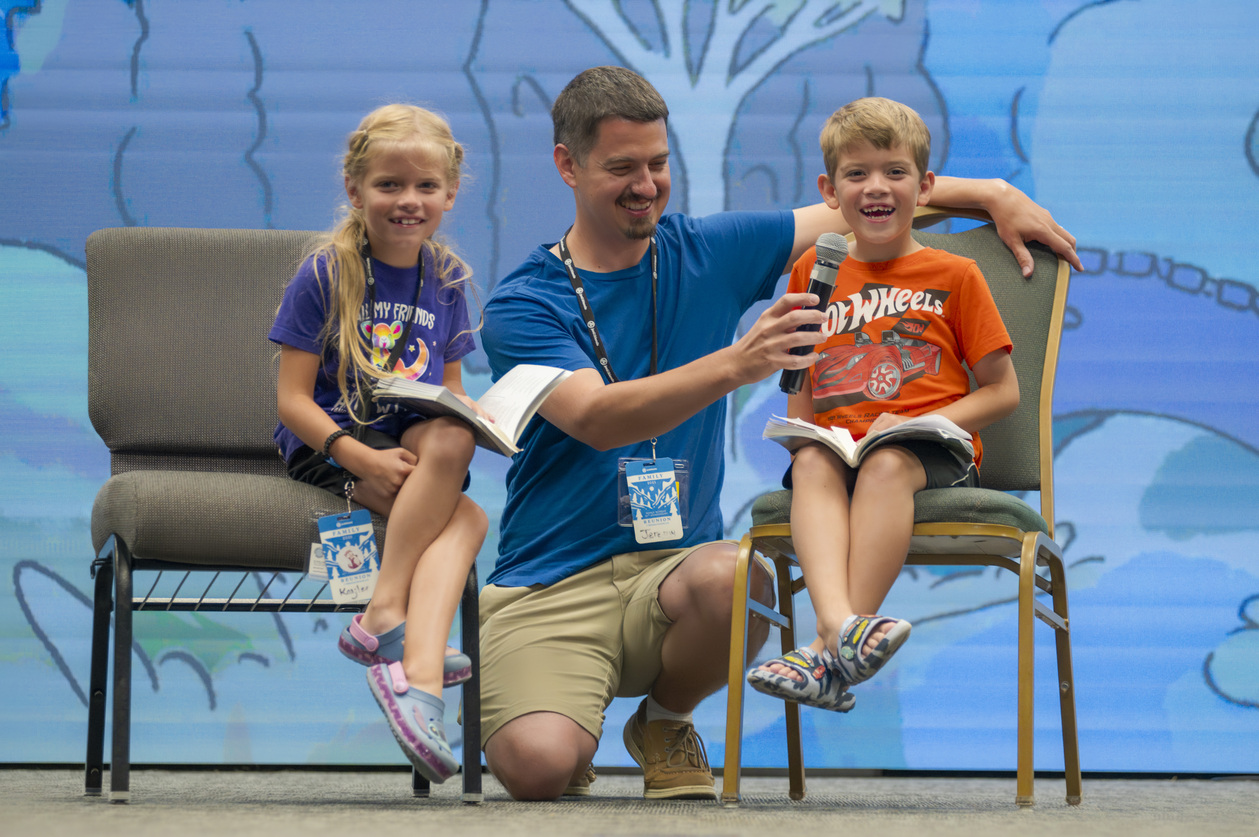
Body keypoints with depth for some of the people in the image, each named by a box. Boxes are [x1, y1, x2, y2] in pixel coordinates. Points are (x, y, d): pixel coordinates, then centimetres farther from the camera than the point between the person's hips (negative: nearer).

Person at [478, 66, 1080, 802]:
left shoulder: (710, 252, 9)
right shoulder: (521, 305, -4)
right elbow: (595, 420, -21)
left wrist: (993, 194, 10)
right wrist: (735, 365, -33)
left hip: (673, 563, 3)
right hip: (548, 586, -3)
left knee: (730, 578, -35)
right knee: (539, 767, -30)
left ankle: (665, 721, 0)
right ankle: (567, 724, 11)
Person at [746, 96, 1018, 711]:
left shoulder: (954, 276, 10)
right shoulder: (813, 273, 19)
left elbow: (1002, 392, 7)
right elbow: (799, 394, 24)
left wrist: (916, 426, -8)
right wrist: (803, 432, 0)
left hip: (936, 452, -3)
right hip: (839, 442, 3)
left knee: (886, 464, -37)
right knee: (812, 467, -33)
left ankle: (830, 653, -48)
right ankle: (842, 623, -58)